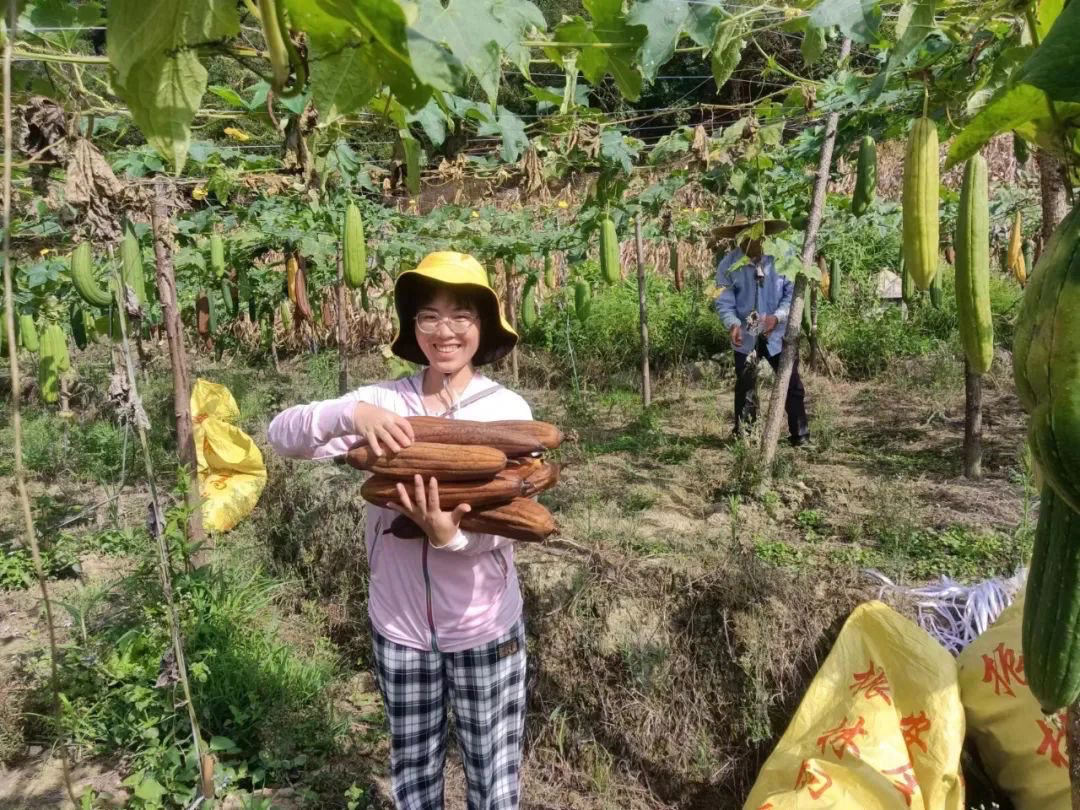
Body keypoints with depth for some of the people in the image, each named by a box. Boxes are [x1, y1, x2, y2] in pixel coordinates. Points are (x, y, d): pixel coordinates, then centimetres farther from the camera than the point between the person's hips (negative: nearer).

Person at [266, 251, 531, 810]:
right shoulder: (382, 401, -8)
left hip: (484, 627, -1)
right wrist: (351, 413, -35)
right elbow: (282, 435, -16)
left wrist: (451, 534, -36)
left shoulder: (508, 409, -11)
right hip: (399, 624, 2)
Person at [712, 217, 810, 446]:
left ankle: (800, 436, 17)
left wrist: (777, 317, -24)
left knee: (792, 385, 5)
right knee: (745, 388, 8)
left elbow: (793, 292, -8)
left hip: (779, 334, 0)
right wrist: (733, 324, -28)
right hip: (745, 336, 0)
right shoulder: (728, 264, -8)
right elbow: (724, 302, -9)